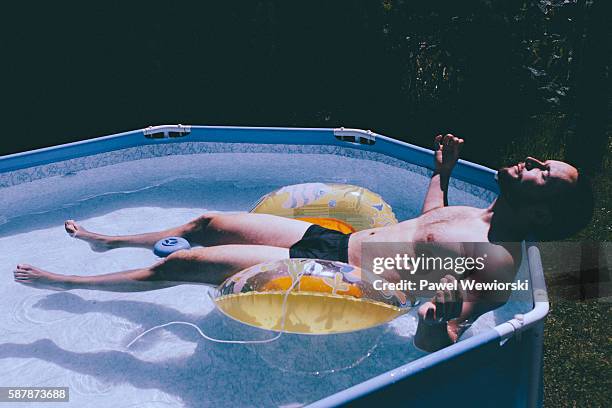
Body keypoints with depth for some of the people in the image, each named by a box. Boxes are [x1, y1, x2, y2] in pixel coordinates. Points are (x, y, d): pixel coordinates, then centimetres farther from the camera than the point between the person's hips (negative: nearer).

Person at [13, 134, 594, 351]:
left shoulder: (495, 258, -20)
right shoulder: (480, 214, 7)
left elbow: (436, 336, -31)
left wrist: (441, 320, -52)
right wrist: (442, 172, 32)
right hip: (334, 238, 9)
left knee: (186, 263, -8)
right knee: (208, 224, 15)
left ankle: (69, 282, 14)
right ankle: (109, 241, 40)